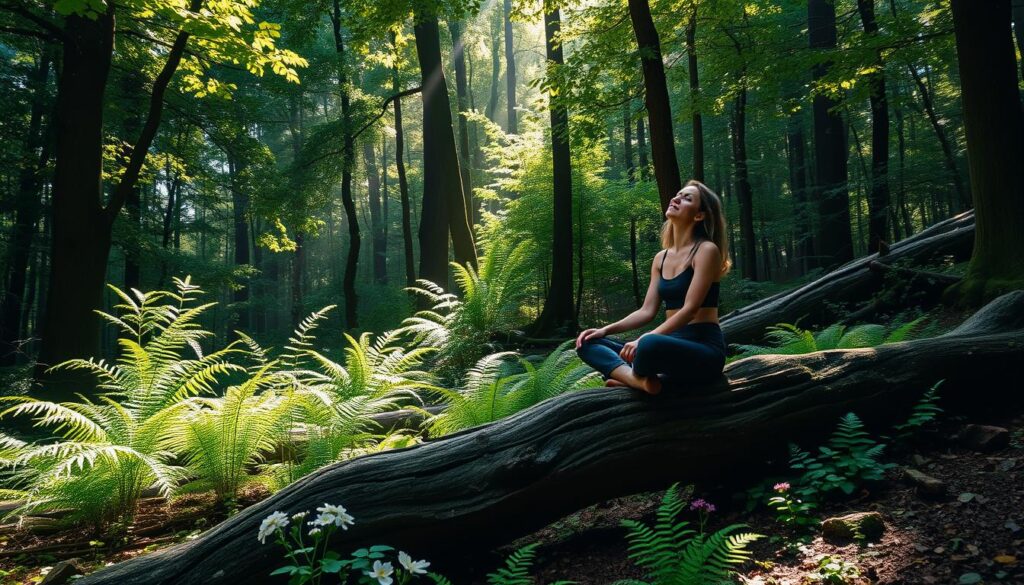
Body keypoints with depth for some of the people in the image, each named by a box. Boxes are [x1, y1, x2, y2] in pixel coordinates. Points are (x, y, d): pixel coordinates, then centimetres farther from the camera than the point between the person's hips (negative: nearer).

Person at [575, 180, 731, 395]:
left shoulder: (706, 250, -8)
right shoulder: (660, 258, 15)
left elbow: (690, 309, -17)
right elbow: (647, 311, 12)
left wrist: (643, 339, -26)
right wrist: (606, 330, -1)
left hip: (704, 348, -8)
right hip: (672, 345, 8)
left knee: (650, 345, -41)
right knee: (588, 344, -2)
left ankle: (632, 375, -9)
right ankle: (638, 379, -27)